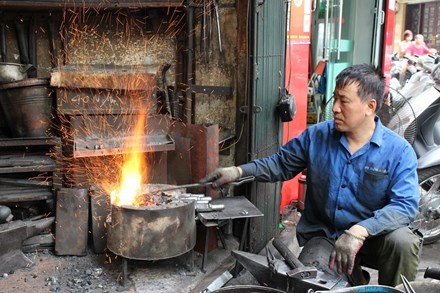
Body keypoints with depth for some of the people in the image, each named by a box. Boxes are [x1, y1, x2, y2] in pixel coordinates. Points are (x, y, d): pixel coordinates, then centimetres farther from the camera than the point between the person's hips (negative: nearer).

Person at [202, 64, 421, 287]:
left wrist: (360, 231, -36)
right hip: (320, 237, 2)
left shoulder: (399, 151, -11)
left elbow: (405, 204, -20)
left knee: (403, 242, -31)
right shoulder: (316, 136, -2)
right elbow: (280, 164, 8)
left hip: (372, 237, -2)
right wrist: (238, 171, -7)